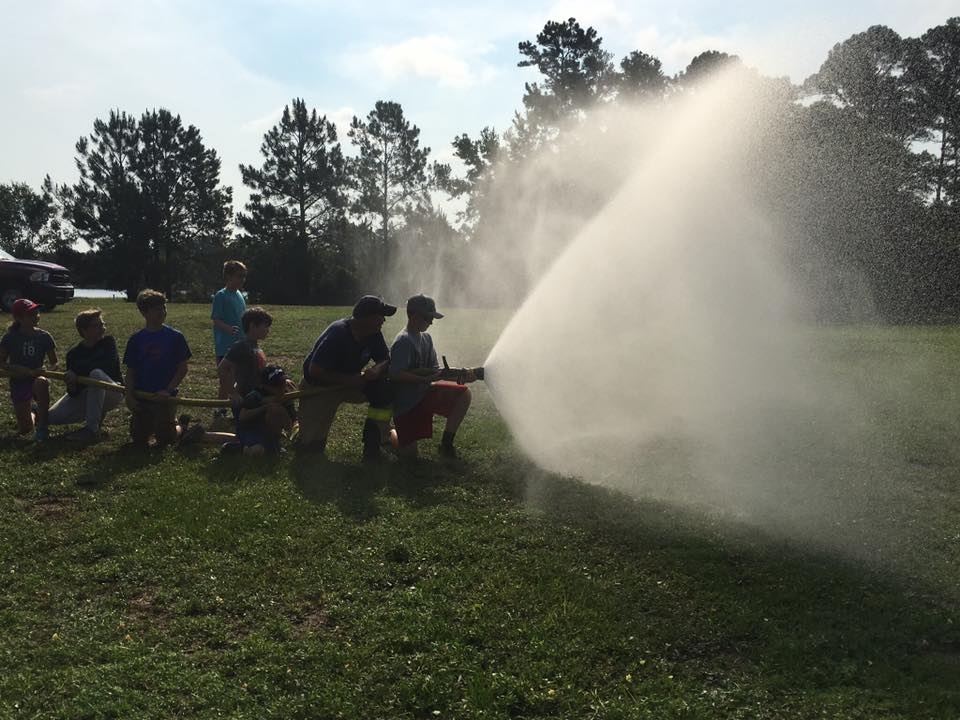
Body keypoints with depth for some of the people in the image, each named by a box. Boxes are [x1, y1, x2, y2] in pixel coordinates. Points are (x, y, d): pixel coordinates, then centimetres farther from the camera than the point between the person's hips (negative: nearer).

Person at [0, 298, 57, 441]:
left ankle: (42, 425, -22)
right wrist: (17, 368, -21)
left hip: (37, 377, 0)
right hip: (18, 382, 0)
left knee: (41, 383, -41)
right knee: (25, 429, -5)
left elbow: (54, 363, 0)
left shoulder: (44, 337, -5)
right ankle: (32, 411, 34)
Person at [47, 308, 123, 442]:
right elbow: (73, 393, -4)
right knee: (52, 417, -13)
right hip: (84, 396, 4)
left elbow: (110, 364, -28)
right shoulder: (73, 354, -2)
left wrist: (77, 373, -32)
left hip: (113, 392, -4)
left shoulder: (108, 341, -7)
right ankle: (98, 414, 11)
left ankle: (92, 430, -32)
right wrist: (72, 388, -29)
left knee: (96, 373, -35)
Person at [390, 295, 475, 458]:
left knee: (464, 394, -12)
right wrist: (427, 378, -26)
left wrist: (460, 374, -13)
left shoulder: (426, 338, 6)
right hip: (405, 403, -7)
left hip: (425, 392, 7)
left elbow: (435, 369, 4)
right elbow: (395, 375, -26)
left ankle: (446, 444, 0)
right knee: (409, 453, -5)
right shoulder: (403, 342, -20)